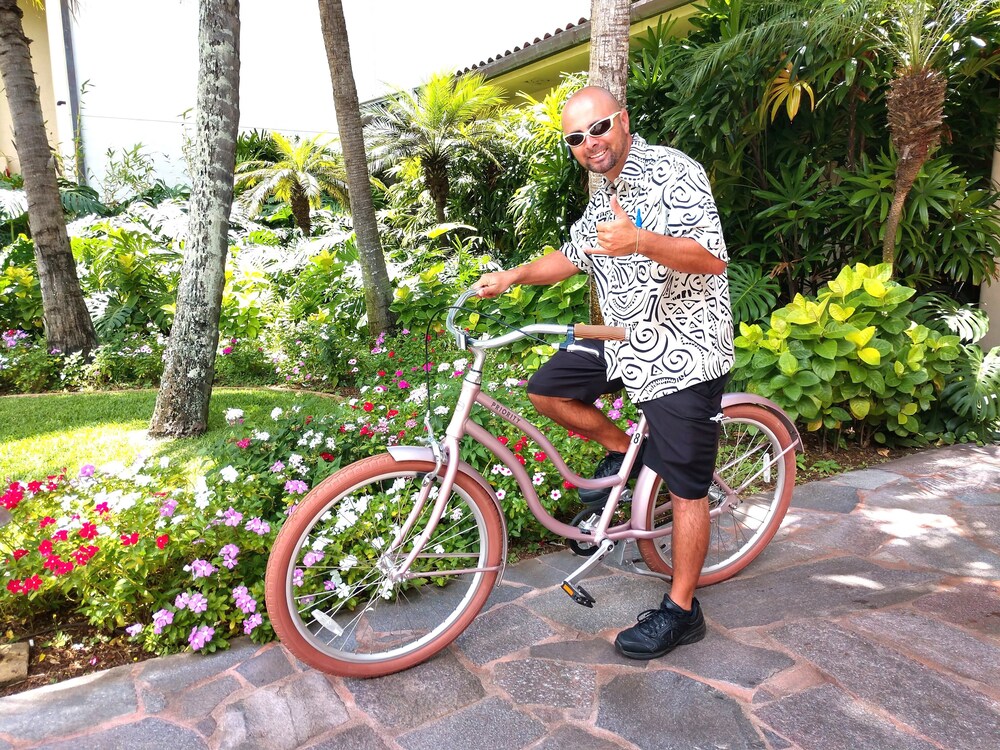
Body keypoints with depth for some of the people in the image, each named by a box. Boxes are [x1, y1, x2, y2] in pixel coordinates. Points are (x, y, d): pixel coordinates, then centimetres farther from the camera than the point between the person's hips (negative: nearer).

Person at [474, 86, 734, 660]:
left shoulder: (672, 171, -14)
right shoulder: (603, 199, 15)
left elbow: (714, 257, -24)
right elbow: (573, 256, 24)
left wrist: (639, 241, -40)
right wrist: (513, 275, 8)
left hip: (683, 353, -8)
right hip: (626, 340, 8)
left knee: (687, 488, -1)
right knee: (547, 390, 2)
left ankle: (682, 612, 14)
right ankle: (622, 450, 22)